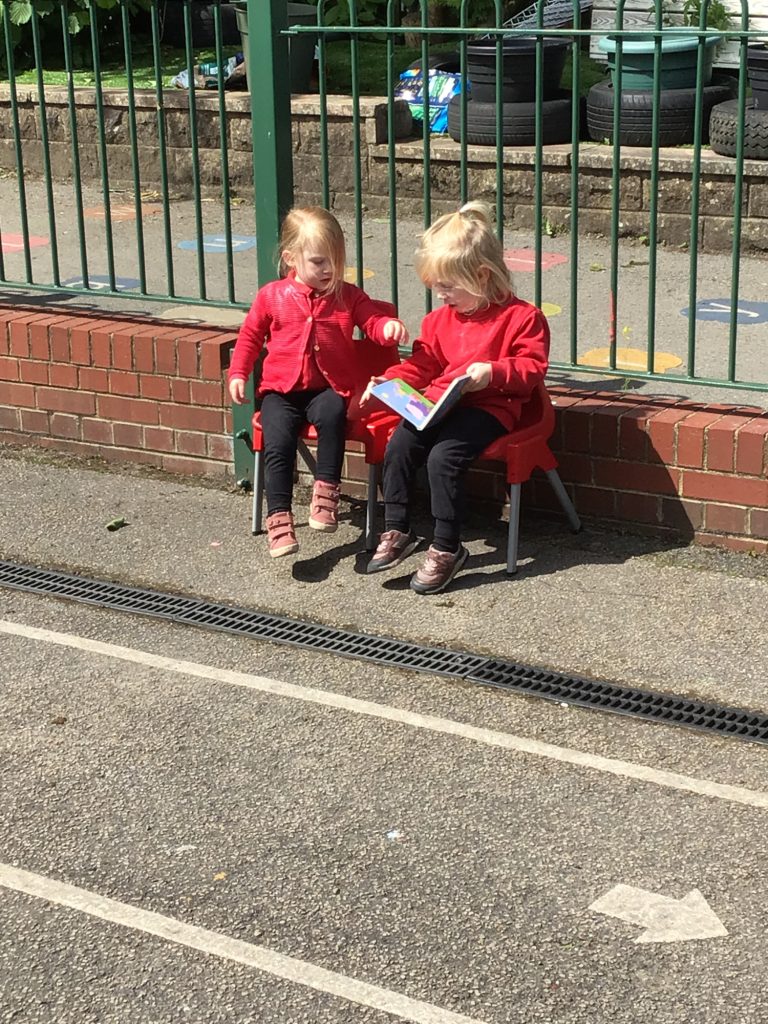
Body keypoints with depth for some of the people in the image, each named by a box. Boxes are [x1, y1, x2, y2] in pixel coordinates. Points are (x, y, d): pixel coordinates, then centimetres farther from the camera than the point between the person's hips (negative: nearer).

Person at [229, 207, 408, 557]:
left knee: (332, 414, -34)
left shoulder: (348, 296, 7)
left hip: (329, 387, 0)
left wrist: (389, 327, -22)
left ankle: (326, 491, -23)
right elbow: (250, 335, 15)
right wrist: (237, 374, 6)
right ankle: (278, 517, -17)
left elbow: (373, 321, 2)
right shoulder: (271, 296, 6)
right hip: (281, 389, 0)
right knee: (277, 442, -22)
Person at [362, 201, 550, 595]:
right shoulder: (440, 318, 17)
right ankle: (396, 531, -2)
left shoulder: (521, 317, -4)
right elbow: (422, 364, 21)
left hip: (488, 406, -7)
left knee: (443, 457, -27)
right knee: (398, 448, -16)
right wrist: (390, 381, 4)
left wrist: (493, 372, -23)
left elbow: (533, 367, -7)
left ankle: (447, 548, -15)